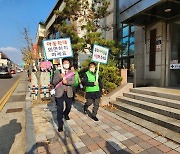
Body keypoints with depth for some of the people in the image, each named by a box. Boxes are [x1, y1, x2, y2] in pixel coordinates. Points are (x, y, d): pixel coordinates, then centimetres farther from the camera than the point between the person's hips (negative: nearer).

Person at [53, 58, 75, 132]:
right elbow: (54, 82, -8)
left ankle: (65, 114, 52)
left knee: (69, 107, 17)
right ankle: (60, 125, 11)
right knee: (60, 109, -3)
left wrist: (67, 82, -24)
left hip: (68, 93, 3)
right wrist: (60, 77, -23)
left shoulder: (71, 72, 5)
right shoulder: (58, 72, 0)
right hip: (60, 93, -2)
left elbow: (73, 81, -5)